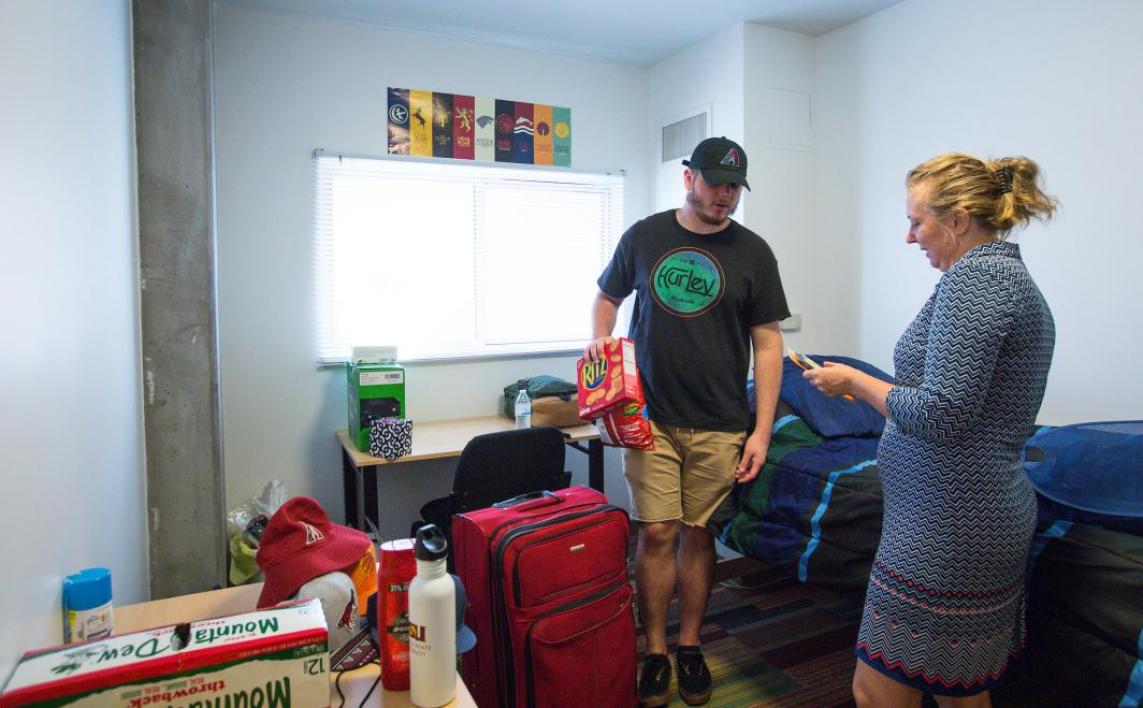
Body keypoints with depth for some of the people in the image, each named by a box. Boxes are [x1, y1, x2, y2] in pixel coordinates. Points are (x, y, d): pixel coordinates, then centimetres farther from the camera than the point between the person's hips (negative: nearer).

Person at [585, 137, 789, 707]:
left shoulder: (752, 252, 3)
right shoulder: (643, 237, 5)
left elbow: (767, 343, 2)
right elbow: (607, 297, 19)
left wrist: (762, 430, -3)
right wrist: (600, 339, -3)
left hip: (719, 425, 0)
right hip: (649, 417, 0)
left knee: (698, 533, 8)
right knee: (656, 532, 0)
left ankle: (689, 647, 27)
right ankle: (655, 653, 18)